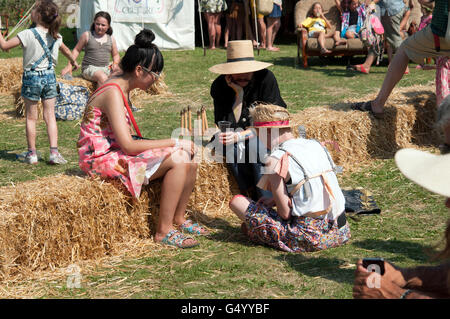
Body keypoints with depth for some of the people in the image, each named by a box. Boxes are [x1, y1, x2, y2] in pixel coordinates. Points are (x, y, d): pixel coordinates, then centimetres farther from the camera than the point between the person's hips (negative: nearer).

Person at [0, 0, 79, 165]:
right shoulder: (56, 37, 2)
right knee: (50, 116, 7)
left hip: (31, 78, -4)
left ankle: (31, 153, 13)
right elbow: (65, 50, 22)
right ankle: (54, 152, 1)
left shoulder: (28, 35, -16)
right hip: (49, 77, 4)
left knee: (31, 117, 7)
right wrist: (73, 61, 41)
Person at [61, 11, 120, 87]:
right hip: (89, 68, -4)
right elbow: (76, 50, 10)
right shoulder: (87, 35, 4)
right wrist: (69, 66, -1)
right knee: (103, 78, -37)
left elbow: (116, 55, 22)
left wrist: (115, 63, -2)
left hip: (106, 68, 4)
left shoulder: (111, 39, 13)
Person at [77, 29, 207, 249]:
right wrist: (174, 143, -18)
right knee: (178, 160, -20)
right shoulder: (113, 93, -21)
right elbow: (129, 146, -25)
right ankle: (164, 232, -13)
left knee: (187, 157, 0)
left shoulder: (120, 86, 10)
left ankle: (178, 220, 14)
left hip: (117, 152, 10)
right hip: (103, 159, -10)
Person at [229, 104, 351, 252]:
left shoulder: (277, 159, -12)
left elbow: (285, 213, -12)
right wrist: (274, 199, 20)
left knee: (237, 201, -1)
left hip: (311, 238, -8)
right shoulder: (316, 145, 10)